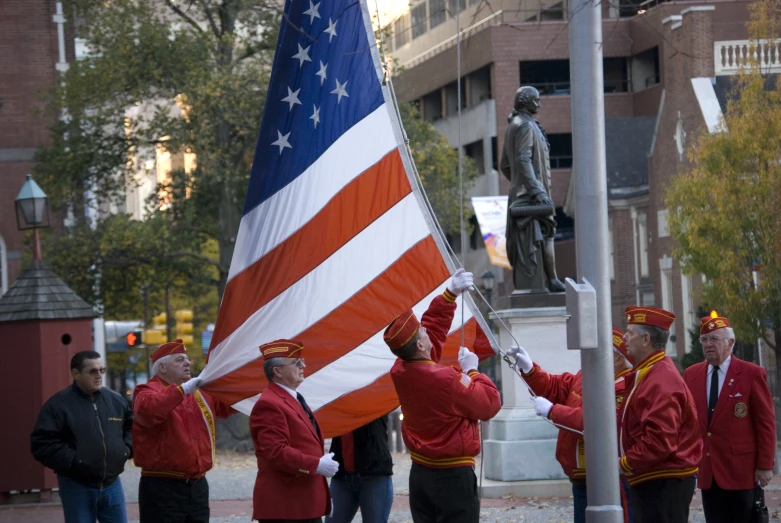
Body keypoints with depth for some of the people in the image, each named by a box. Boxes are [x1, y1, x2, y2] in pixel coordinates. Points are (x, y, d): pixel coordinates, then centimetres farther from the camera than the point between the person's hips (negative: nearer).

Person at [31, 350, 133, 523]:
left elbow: (132, 425, 25)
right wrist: (72, 461, -19)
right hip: (77, 487, -5)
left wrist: (128, 447, 6)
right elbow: (42, 444, -14)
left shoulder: (115, 400, 7)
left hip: (111, 484, 5)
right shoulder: (58, 404, -9)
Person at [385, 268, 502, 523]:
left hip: (420, 473, 8)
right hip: (454, 476, -8)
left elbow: (433, 324, 14)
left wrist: (450, 294, 14)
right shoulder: (446, 380, -23)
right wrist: (471, 371, 1)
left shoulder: (401, 371, 0)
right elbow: (490, 404, -11)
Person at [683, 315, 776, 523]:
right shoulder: (691, 375, 8)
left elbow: (766, 423, -4)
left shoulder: (752, 374, -4)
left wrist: (765, 465, -7)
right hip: (707, 472, 4)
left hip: (740, 472, -4)